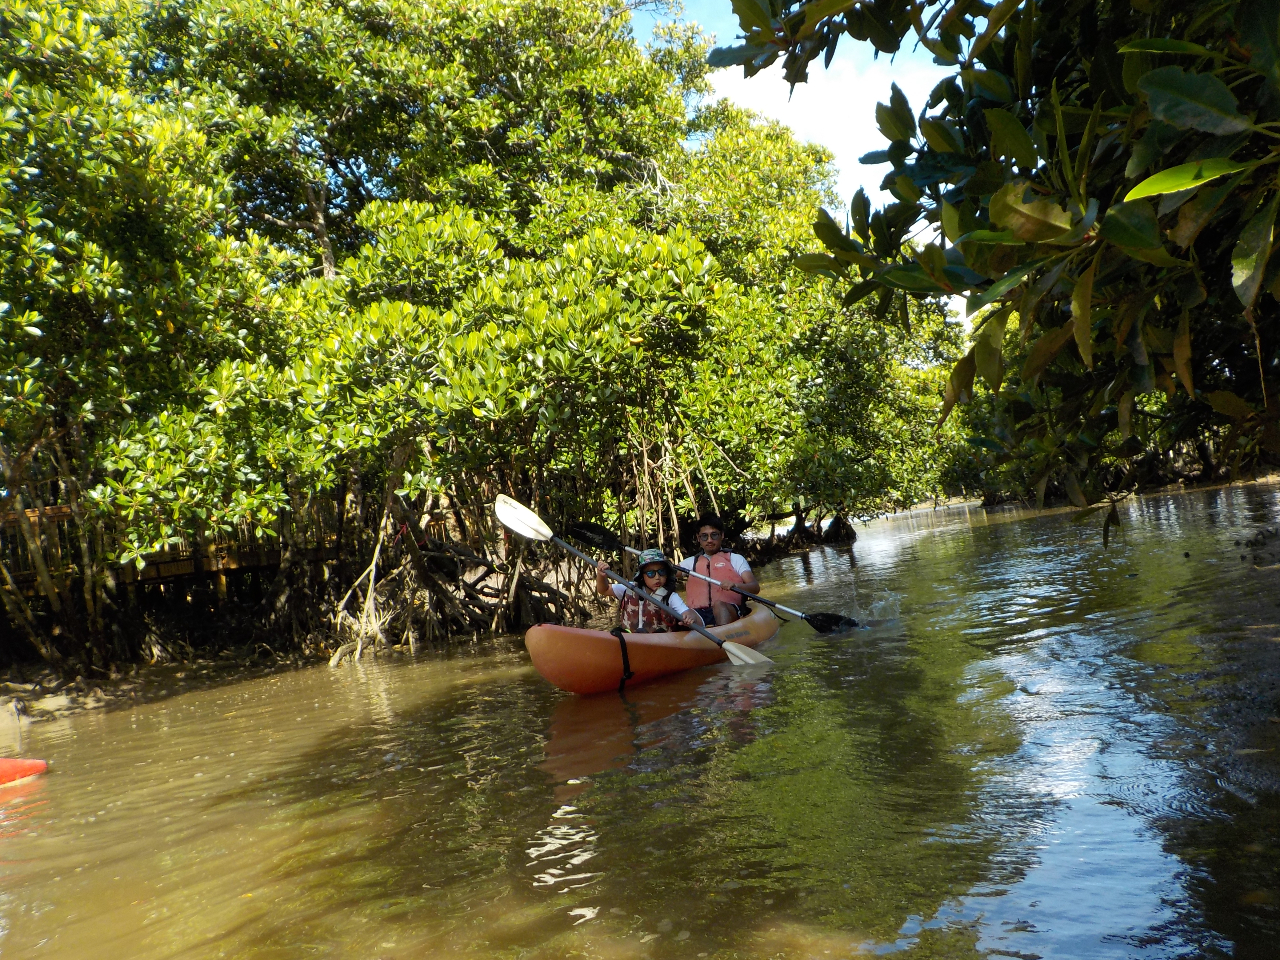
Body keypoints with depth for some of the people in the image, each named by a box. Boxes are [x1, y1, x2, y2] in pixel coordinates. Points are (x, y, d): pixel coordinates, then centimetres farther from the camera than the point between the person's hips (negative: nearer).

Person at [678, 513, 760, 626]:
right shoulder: (691, 562, 28)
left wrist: (734, 585, -17)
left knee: (718, 605, -37)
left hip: (730, 611, -2)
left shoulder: (736, 559, 17)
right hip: (698, 613, 2)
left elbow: (755, 587, 3)